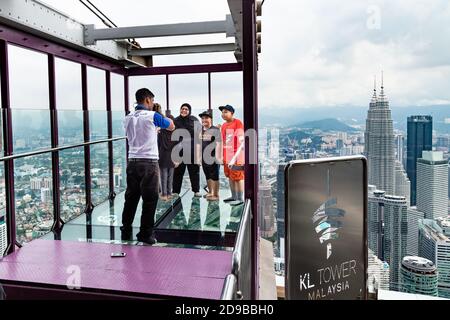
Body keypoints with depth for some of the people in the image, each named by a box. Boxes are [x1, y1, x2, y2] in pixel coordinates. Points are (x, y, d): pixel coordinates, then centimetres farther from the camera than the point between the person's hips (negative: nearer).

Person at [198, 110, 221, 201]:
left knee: (214, 176, -1)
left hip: (212, 157, -7)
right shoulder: (201, 131, 13)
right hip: (204, 157, 7)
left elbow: (218, 144, -12)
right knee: (207, 176, 16)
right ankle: (210, 192, 28)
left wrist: (217, 156, -18)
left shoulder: (215, 130, -7)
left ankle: (215, 194, 5)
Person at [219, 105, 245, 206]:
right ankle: (234, 196, 22)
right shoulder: (223, 125, 15)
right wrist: (222, 155, 17)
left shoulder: (237, 123, -9)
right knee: (230, 176, 12)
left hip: (236, 155, -8)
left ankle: (240, 198, 2)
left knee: (238, 177, -4)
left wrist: (235, 156, -19)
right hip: (227, 155, 8)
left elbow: (241, 141, -13)